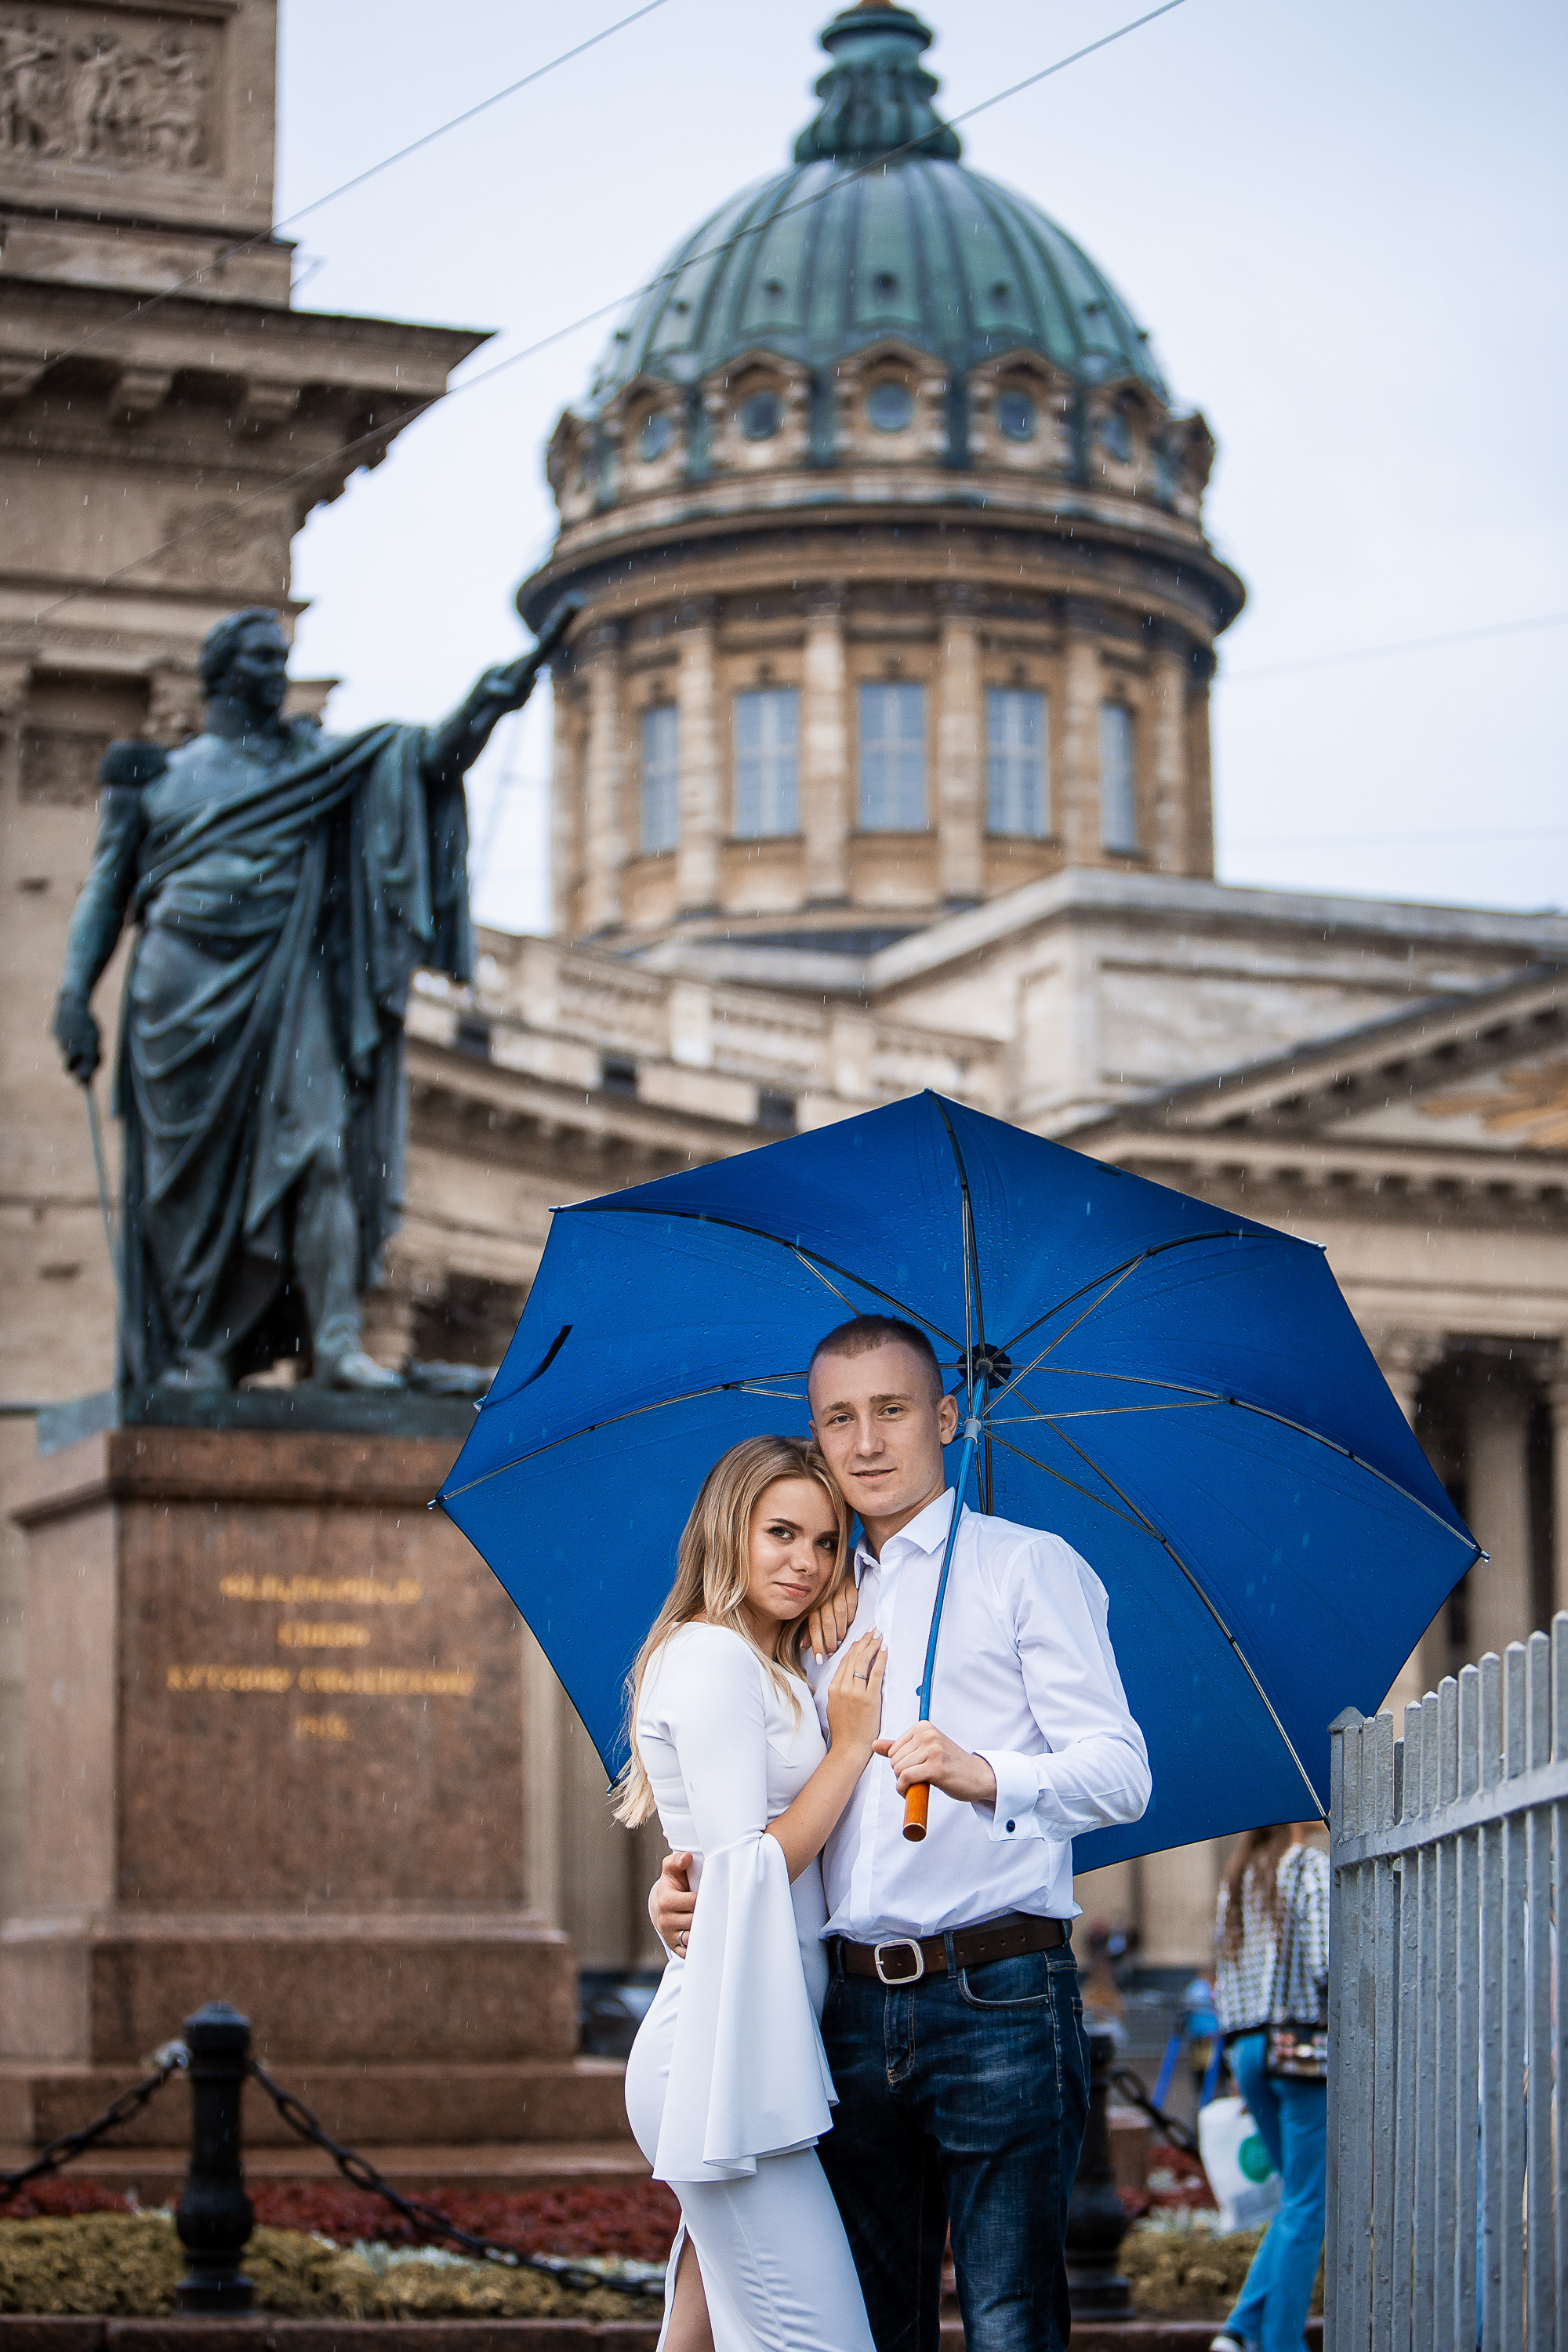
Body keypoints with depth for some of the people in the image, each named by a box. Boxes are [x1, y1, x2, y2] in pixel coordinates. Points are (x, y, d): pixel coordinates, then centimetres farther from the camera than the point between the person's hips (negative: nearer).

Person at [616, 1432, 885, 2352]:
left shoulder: (778, 1675, 22)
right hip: (729, 2049, -10)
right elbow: (750, 1869, -13)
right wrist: (852, 1744, -8)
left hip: (765, 2050, 10)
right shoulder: (712, 1658, -8)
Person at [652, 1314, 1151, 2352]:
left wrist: (986, 1775, -26)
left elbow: (1121, 1771, -7)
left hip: (996, 1993, -5)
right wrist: (698, 1877, 6)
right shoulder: (828, 1606, 22)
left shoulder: (1028, 1567, 5)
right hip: (856, 2010, 5)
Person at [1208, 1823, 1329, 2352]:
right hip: (1306, 2048, -7)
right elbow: (1325, 1963, -19)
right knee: (1307, 2207, -1)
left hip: (1247, 2048, 7)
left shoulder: (1237, 1878, 14)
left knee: (1301, 2199, 16)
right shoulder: (1311, 1868, -9)